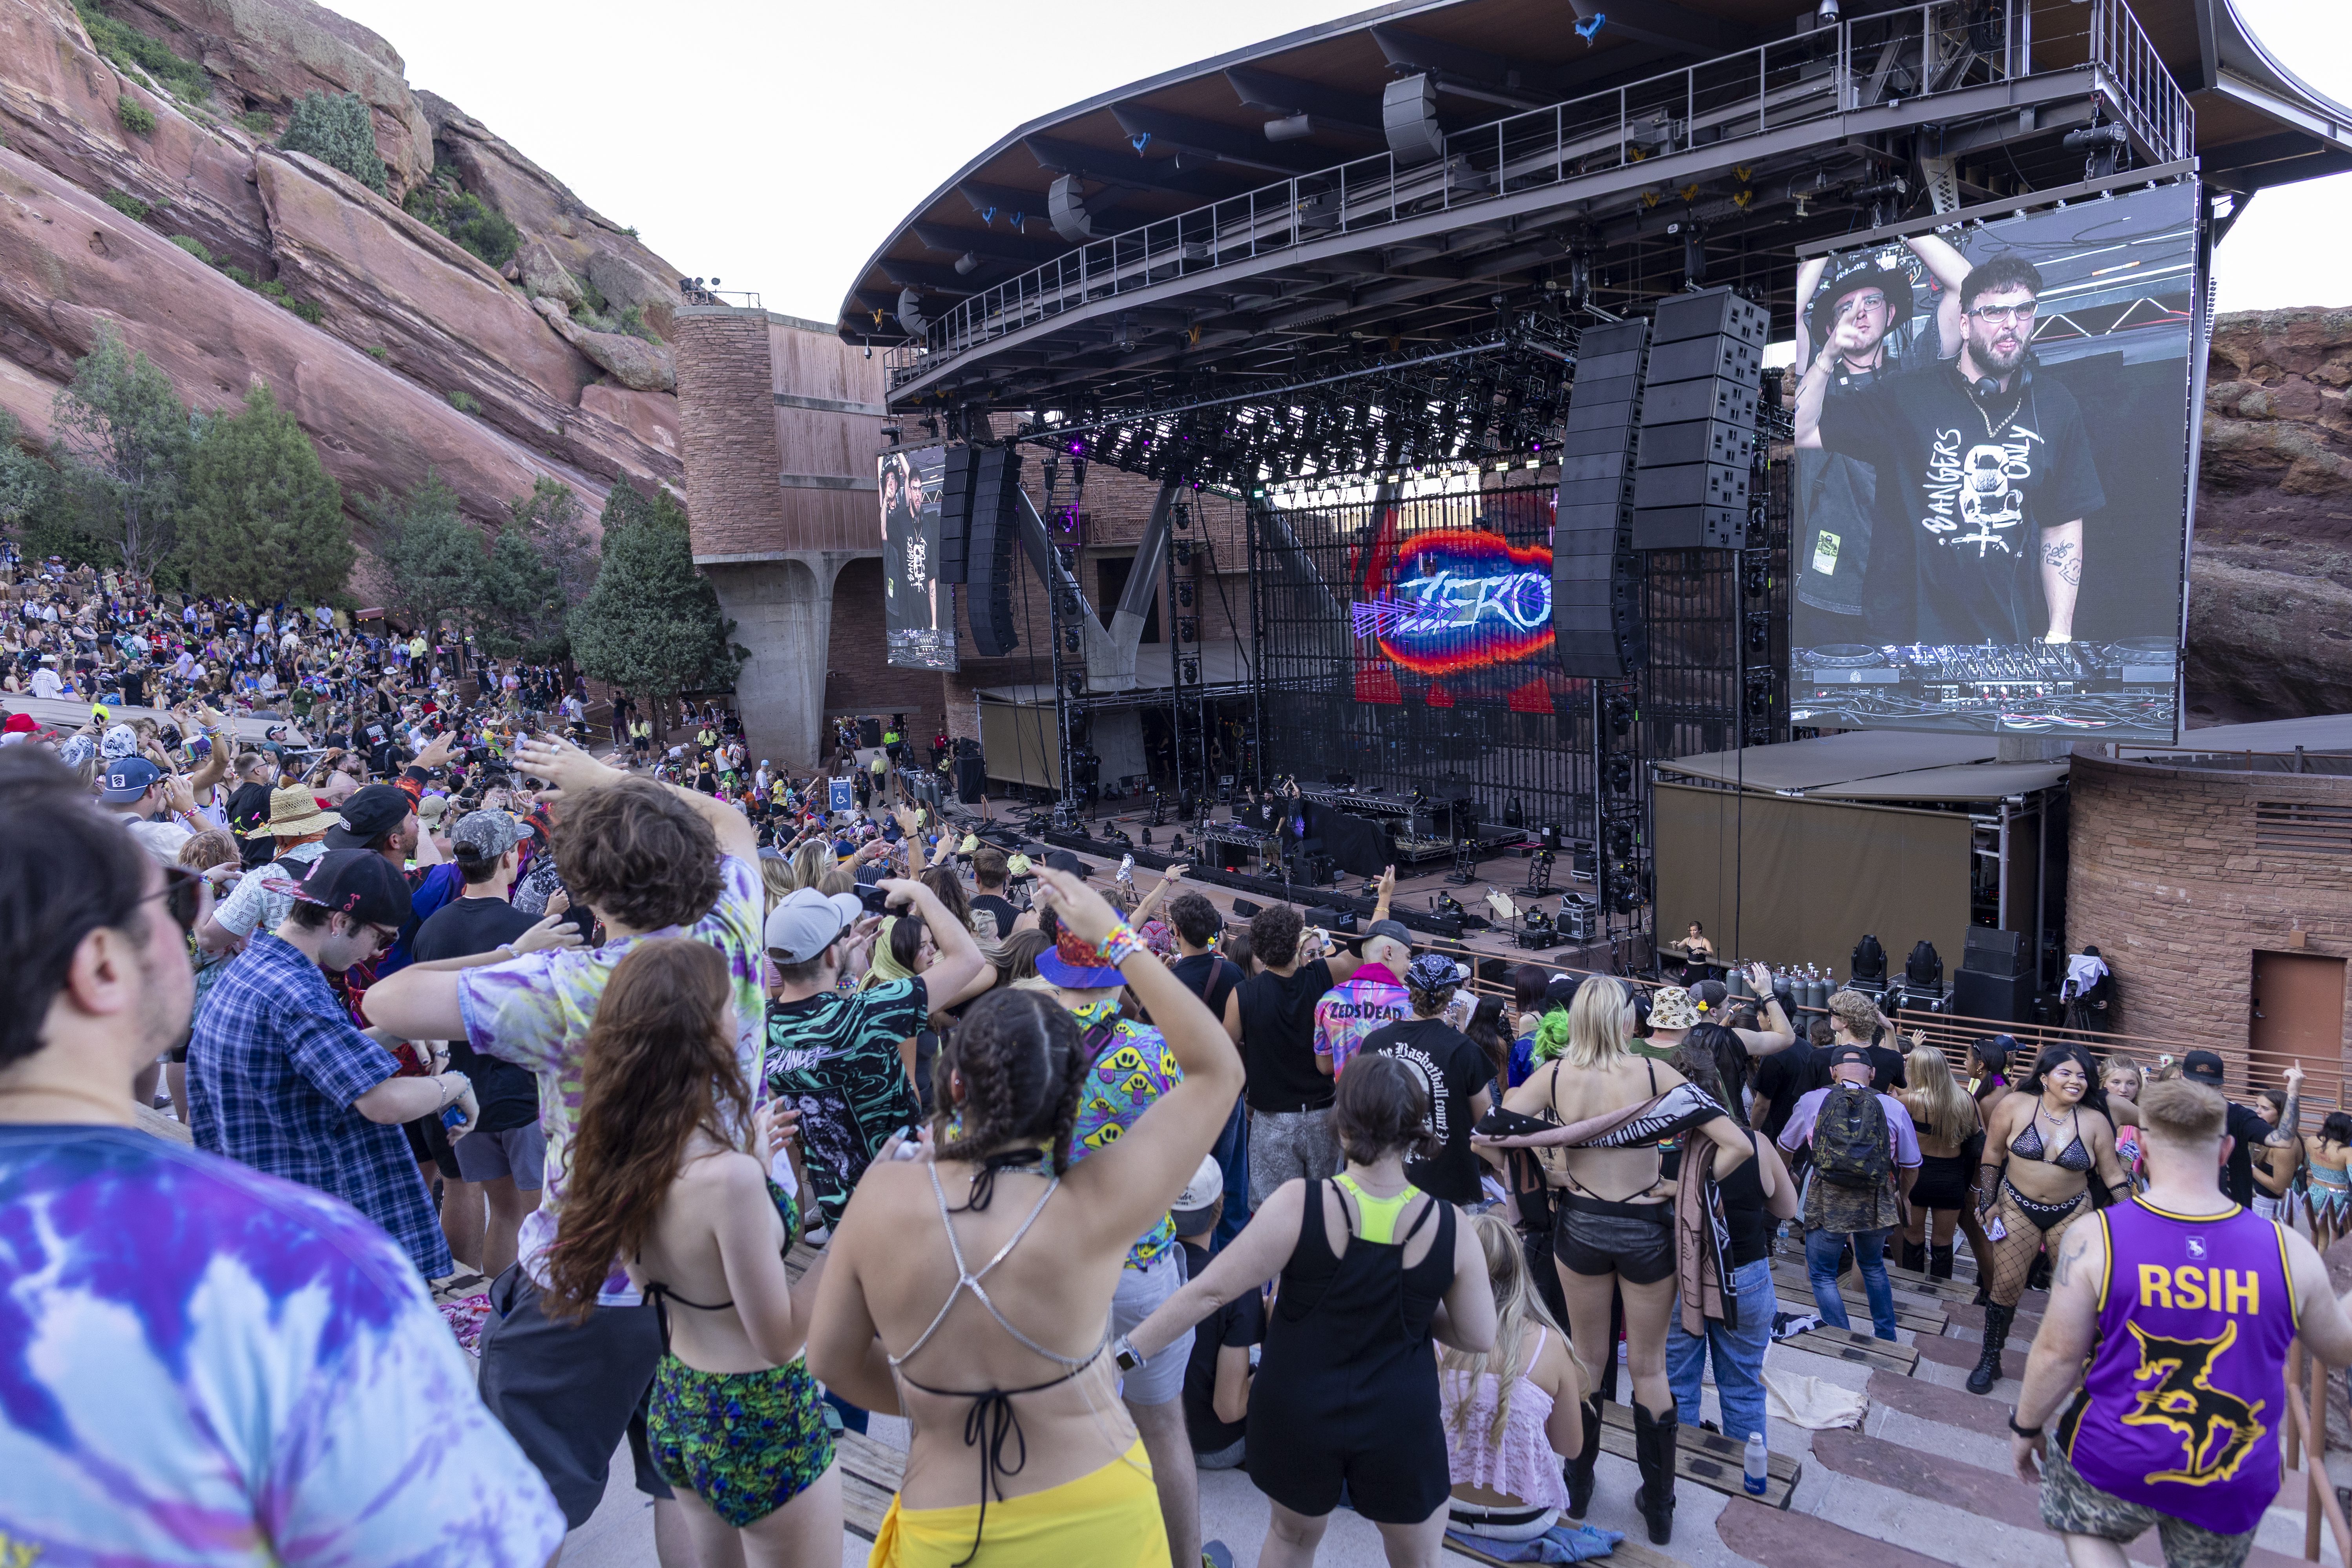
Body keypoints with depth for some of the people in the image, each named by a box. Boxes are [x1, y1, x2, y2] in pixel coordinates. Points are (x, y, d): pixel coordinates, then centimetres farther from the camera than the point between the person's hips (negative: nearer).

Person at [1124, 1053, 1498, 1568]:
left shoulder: (1299, 1204, -22)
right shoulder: (1449, 1225, -15)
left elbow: (1211, 1291, -18)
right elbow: (1480, 1336, -5)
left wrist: (1127, 1350, -9)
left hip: (1298, 1412, 0)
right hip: (1401, 1423, 1)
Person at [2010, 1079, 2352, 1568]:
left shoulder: (2093, 1239, -19)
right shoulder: (2290, 1250, -12)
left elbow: (2058, 1355, -13)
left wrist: (2026, 1426, 4)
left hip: (2118, 1458, -2)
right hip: (2232, 1482, 2)